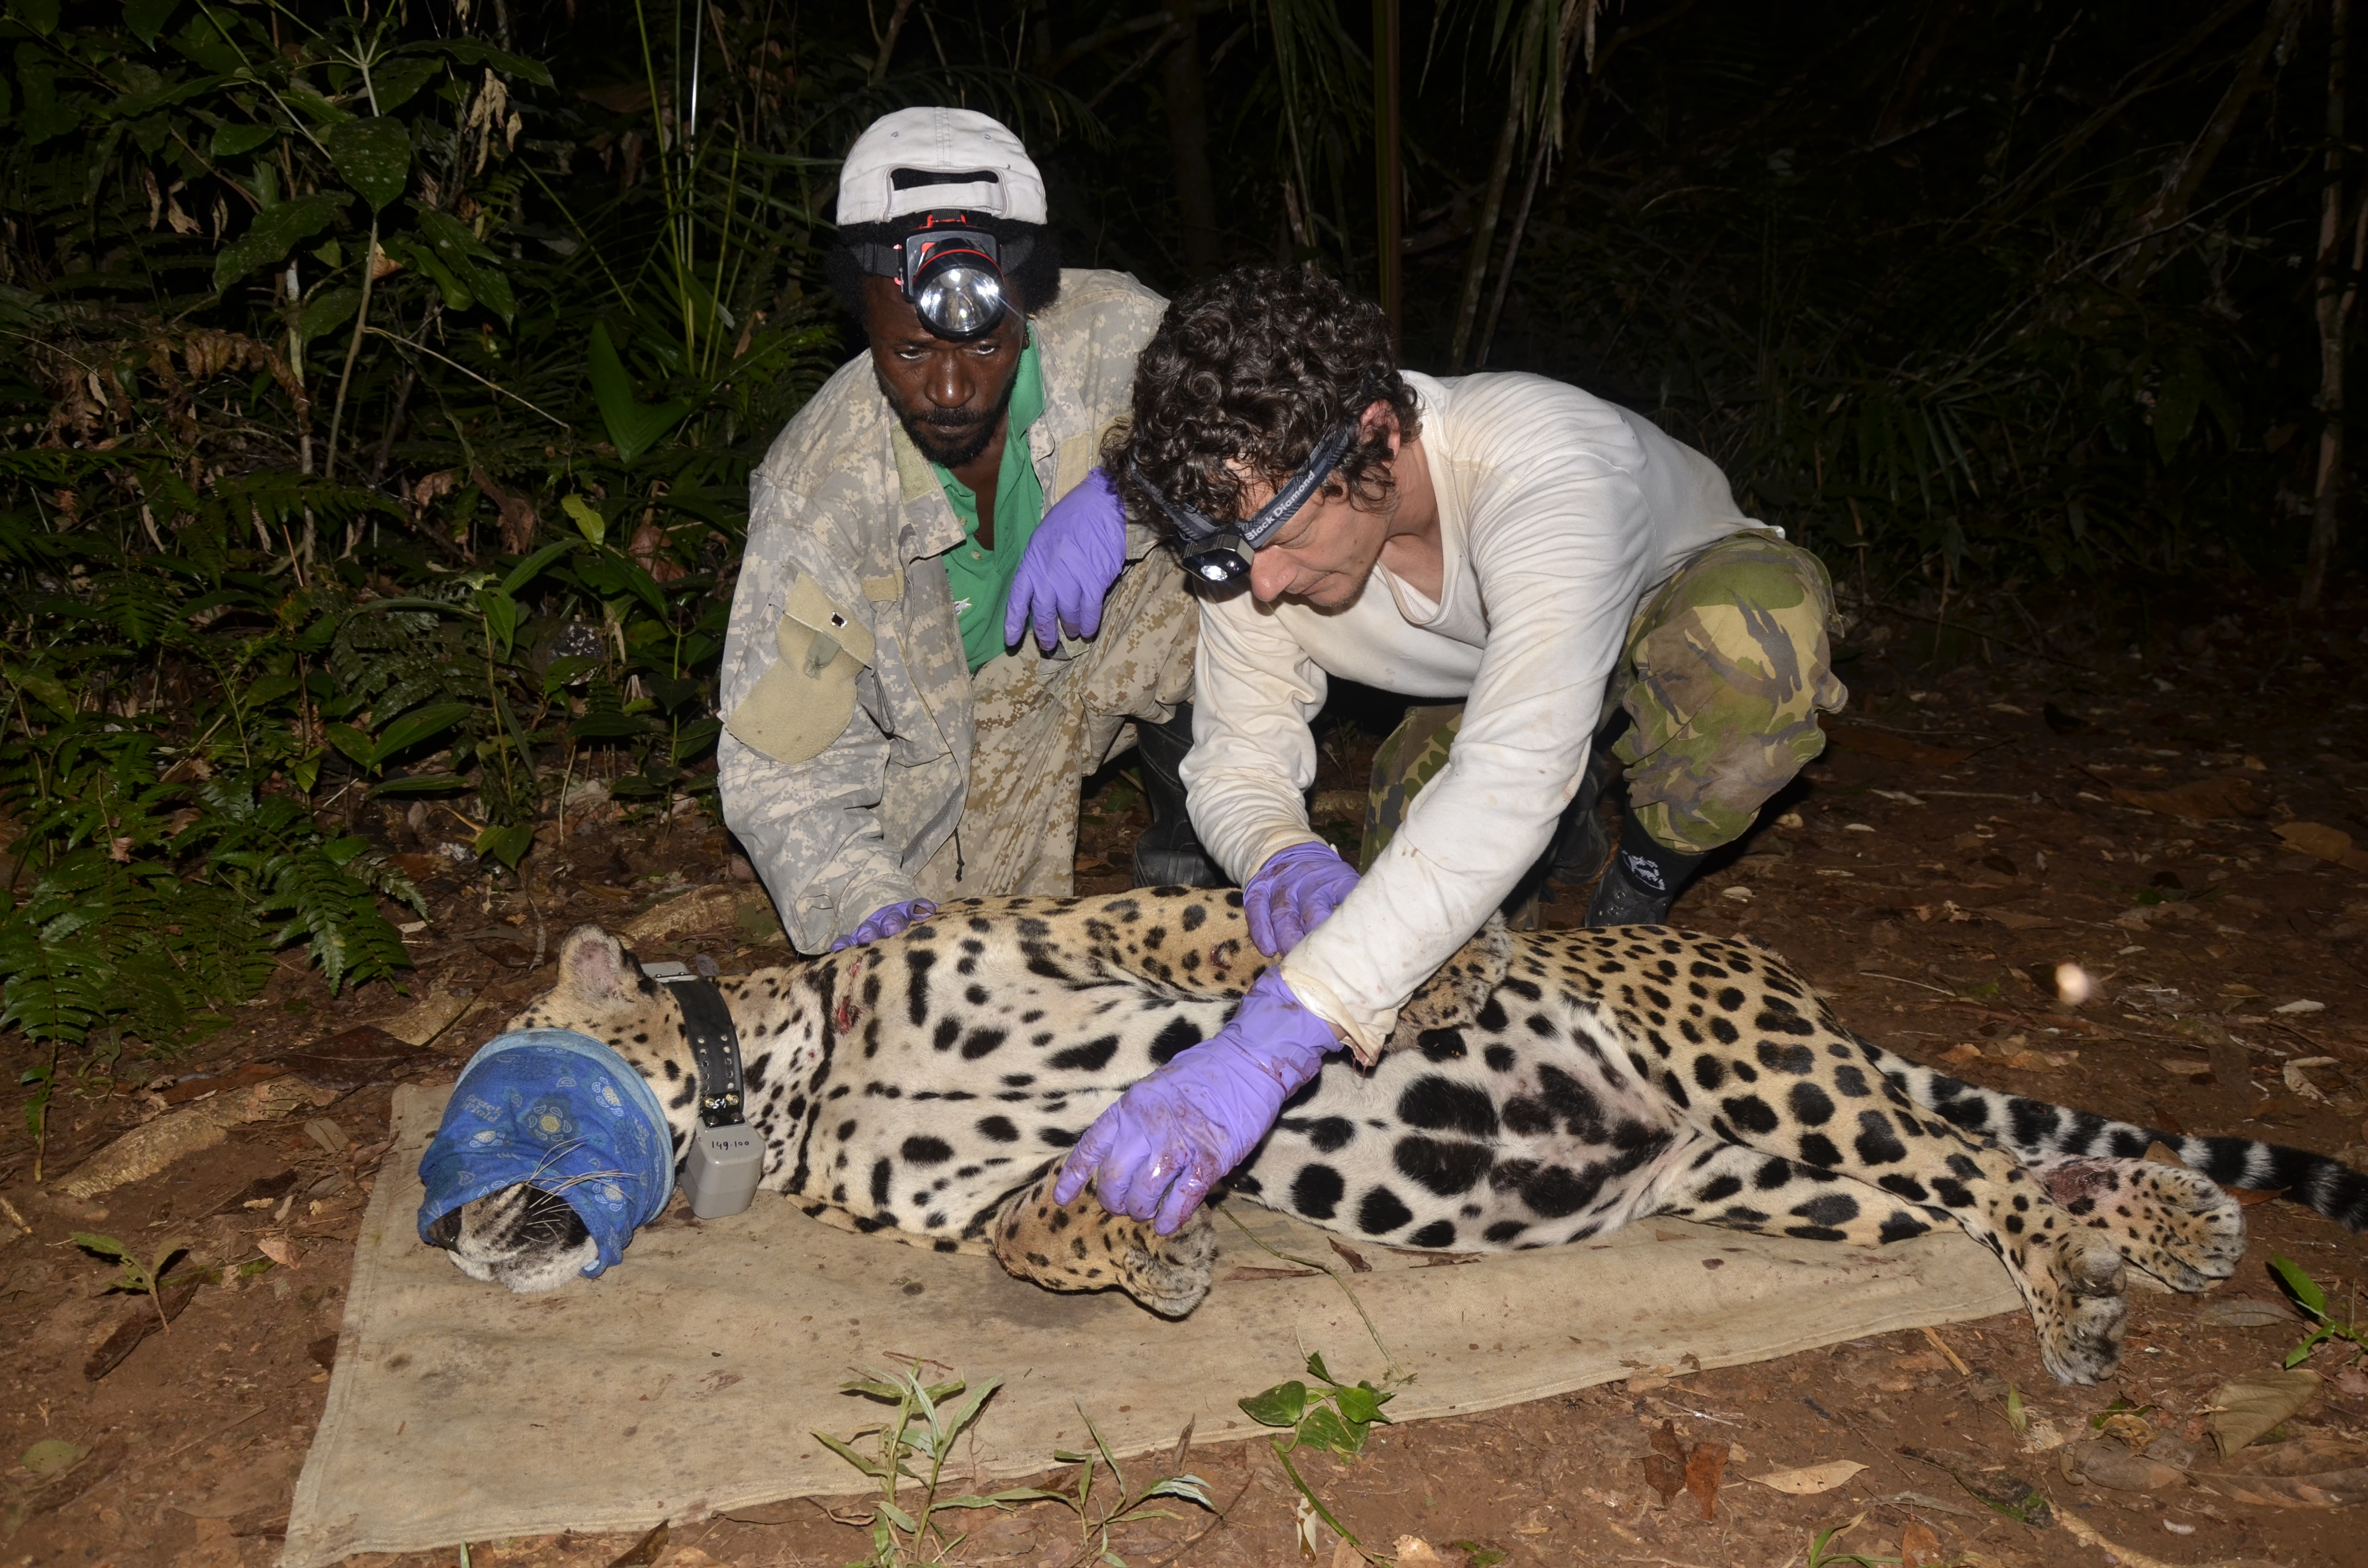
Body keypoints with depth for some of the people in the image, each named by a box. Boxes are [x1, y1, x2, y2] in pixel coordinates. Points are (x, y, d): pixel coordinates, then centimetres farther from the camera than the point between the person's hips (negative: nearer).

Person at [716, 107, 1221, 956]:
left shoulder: (1107, 331, -27)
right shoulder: (815, 494, -27)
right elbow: (779, 771, -21)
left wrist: (1120, 487, -40)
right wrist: (866, 907, -40)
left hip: (1111, 642, 1)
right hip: (943, 735, 0)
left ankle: (1197, 853, -5)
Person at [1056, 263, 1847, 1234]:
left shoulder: (1547, 469, -44)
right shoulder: (1255, 519, -26)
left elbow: (1513, 780, -56)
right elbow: (1237, 752, -16)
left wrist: (1273, 1042, -66)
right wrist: (1280, 856, -42)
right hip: (1479, 696, 5)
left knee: (1764, 611, -39)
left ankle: (1637, 901, -11)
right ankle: (1558, 839, 12)